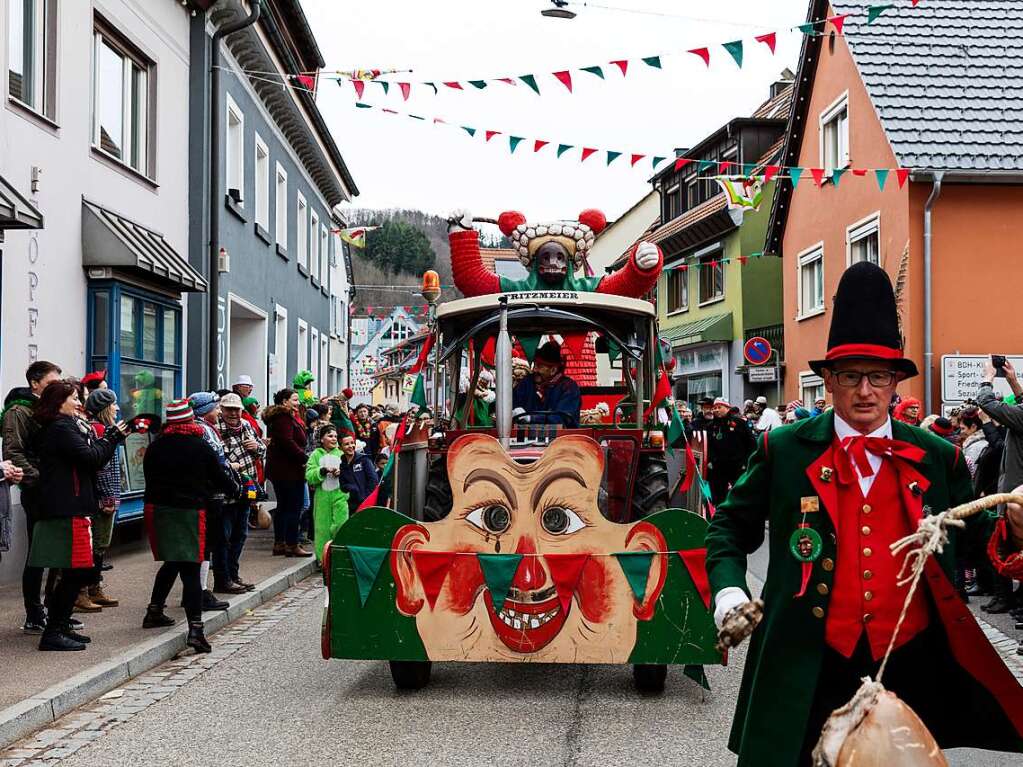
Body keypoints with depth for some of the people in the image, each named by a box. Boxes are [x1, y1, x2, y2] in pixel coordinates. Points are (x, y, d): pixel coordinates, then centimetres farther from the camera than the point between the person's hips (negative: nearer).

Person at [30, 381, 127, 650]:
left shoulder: (57, 428, 20)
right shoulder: (62, 428, -12)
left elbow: (90, 457, 17)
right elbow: (91, 458, -19)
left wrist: (111, 436, 7)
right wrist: (113, 437, -5)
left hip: (69, 509, 10)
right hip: (69, 510, -10)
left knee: (77, 573, 14)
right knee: (77, 573, -7)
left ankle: (59, 628, 21)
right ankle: (52, 633, -4)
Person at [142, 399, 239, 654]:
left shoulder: (155, 447, 3)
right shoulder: (201, 448, -6)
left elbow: (149, 476, 12)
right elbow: (220, 477, 0)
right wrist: (233, 489, 21)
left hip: (158, 508, 4)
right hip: (190, 511, -4)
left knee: (171, 563, 24)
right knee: (191, 570, -5)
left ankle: (154, 611, 31)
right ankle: (195, 628, -12)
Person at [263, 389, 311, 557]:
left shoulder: (277, 417, 18)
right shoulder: (284, 418, -15)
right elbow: (288, 442, -24)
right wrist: (303, 458, -17)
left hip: (278, 469, 11)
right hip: (289, 469, -11)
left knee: (282, 506, 14)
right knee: (294, 507, -7)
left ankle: (279, 544, 18)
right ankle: (292, 545, -7)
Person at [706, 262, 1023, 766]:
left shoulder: (938, 459, 3)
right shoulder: (784, 451, -2)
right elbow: (730, 527, 4)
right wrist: (728, 592, -9)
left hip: (913, 668, 2)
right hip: (813, 671, -2)